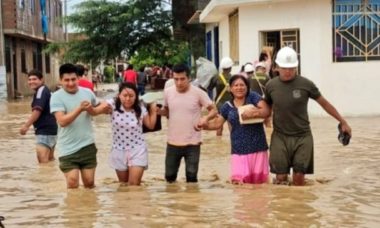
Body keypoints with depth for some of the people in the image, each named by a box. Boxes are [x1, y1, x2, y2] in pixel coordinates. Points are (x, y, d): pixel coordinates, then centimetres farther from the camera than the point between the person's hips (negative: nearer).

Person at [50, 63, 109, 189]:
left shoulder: (87, 92, 2)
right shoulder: (56, 97, -11)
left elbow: (97, 109, 21)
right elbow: (62, 121, -21)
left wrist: (91, 110, -3)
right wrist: (80, 108, -29)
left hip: (88, 145, 4)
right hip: (68, 149, -3)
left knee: (89, 182, 11)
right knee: (73, 184, -7)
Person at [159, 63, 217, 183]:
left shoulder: (198, 93, -11)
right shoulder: (168, 92, -1)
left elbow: (213, 110, -4)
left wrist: (206, 118, -25)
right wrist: (159, 111, -7)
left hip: (192, 143, -3)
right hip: (173, 143, 3)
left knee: (192, 178, 4)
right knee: (169, 176, 13)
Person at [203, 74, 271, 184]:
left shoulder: (253, 97, 0)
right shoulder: (227, 106, 8)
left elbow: (267, 111, -9)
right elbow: (217, 123, 12)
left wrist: (254, 113, -26)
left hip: (258, 148, -1)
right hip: (239, 150, 1)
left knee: (259, 182, 7)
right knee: (238, 182, -10)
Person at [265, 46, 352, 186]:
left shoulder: (306, 84, -6)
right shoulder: (271, 86, -1)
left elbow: (324, 103, 5)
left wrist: (343, 122, 7)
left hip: (302, 137, -1)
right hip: (280, 137, 1)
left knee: (299, 177, -2)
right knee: (281, 178, -3)